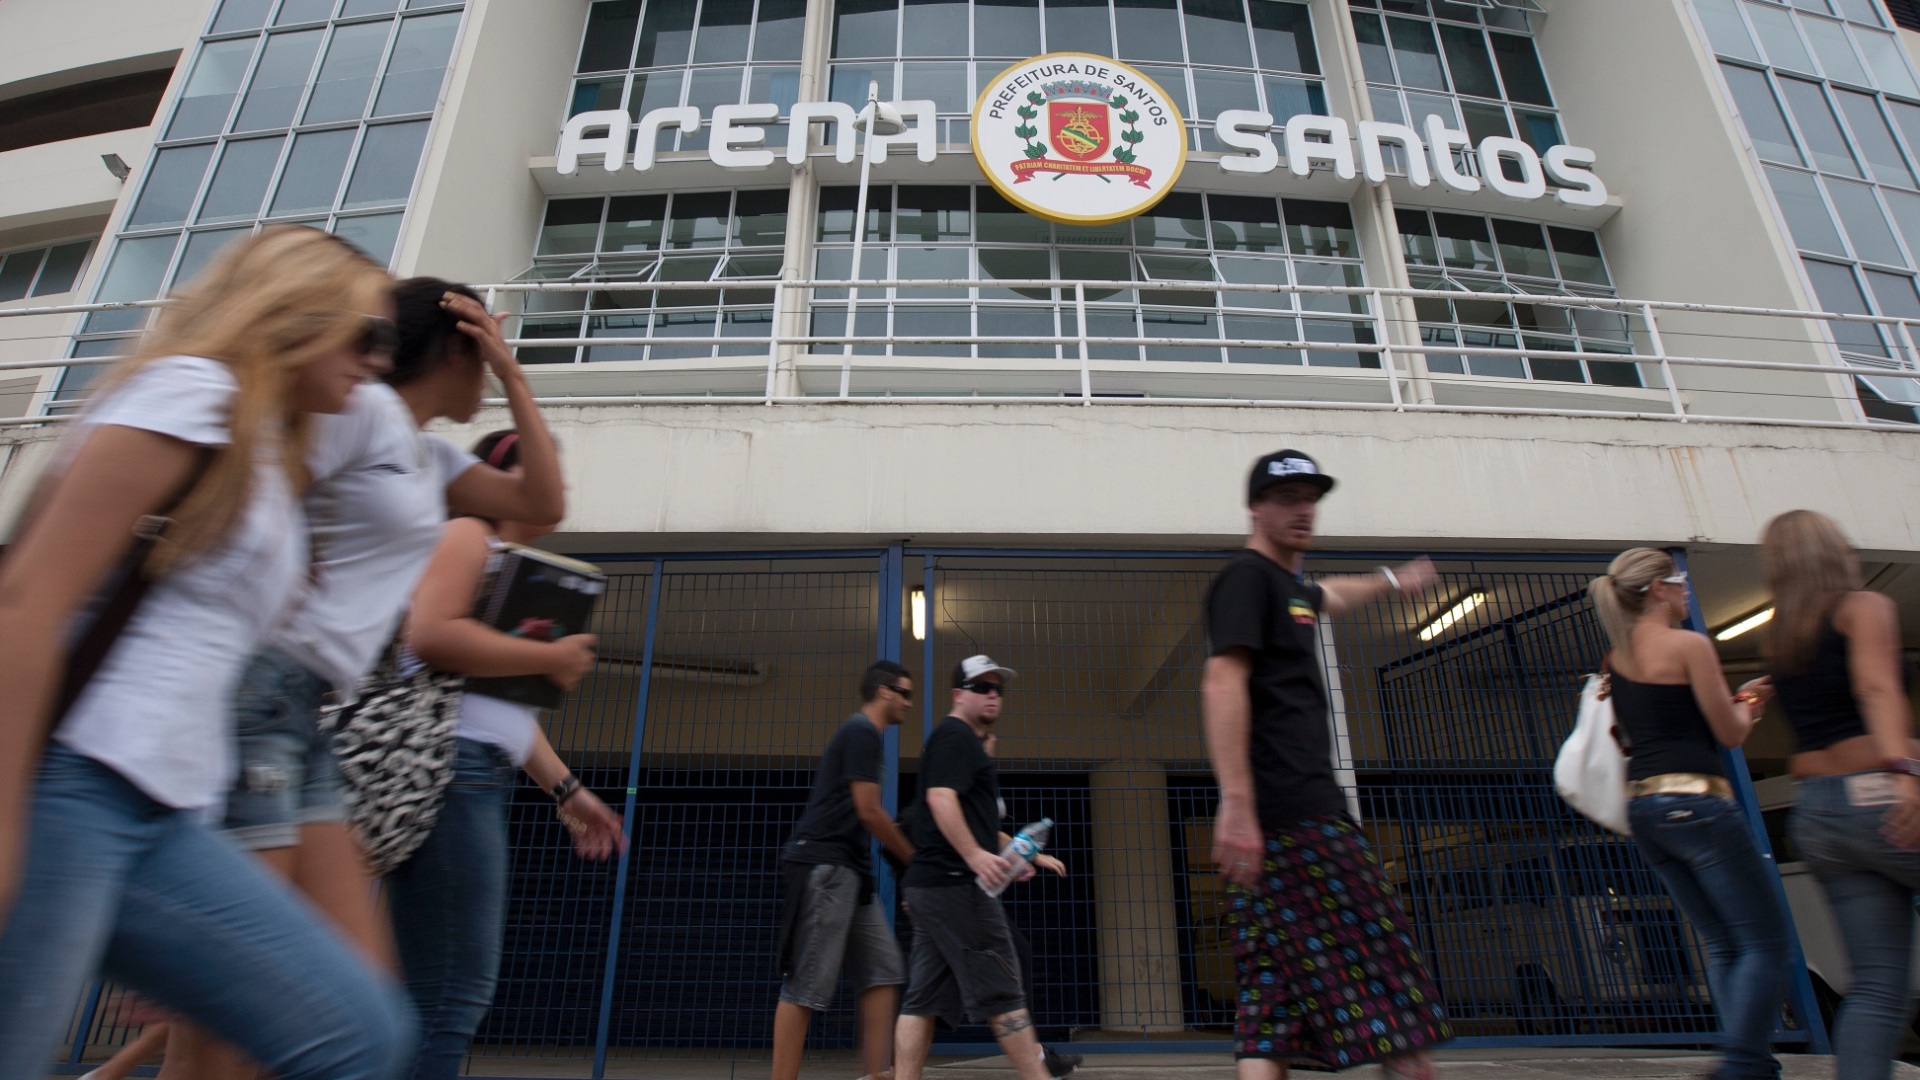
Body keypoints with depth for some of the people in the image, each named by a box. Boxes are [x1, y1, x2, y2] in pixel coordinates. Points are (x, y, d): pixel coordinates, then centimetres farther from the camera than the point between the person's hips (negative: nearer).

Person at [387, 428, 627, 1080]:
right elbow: (429, 634, -22)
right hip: (448, 762, -10)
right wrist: (551, 658, -11)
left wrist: (567, 791, 18)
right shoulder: (468, 535, -2)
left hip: (480, 776, 10)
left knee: (461, 994, 14)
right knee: (451, 998, -8)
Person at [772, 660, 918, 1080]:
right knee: (808, 983, -6)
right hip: (824, 866, -10)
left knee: (882, 969, 7)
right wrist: (915, 861, -2)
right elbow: (868, 812, -13)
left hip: (848, 869, 10)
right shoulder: (862, 731, -10)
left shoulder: (864, 735, 20)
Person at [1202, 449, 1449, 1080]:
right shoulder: (1247, 576, -5)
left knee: (1278, 995, 5)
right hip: (1288, 813, -9)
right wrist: (1237, 802, -26)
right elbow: (1222, 683, -18)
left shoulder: (1290, 587, 25)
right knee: (1384, 982, -6)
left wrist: (1394, 579, 67)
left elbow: (1331, 594, 51)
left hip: (1310, 809, 9)